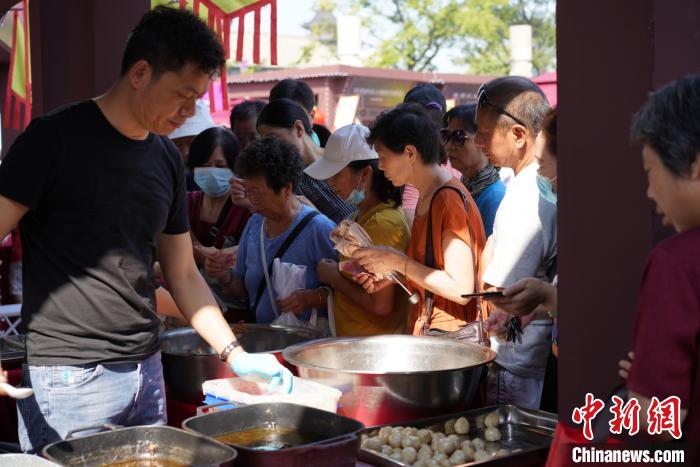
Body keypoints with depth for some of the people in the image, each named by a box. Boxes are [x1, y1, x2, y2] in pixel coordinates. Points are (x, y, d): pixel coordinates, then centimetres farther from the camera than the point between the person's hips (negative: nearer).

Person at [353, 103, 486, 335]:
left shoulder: (449, 199, -14)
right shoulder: (426, 199, 13)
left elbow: (461, 289, -18)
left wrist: (398, 261, -15)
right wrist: (393, 273, 5)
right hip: (425, 332, 8)